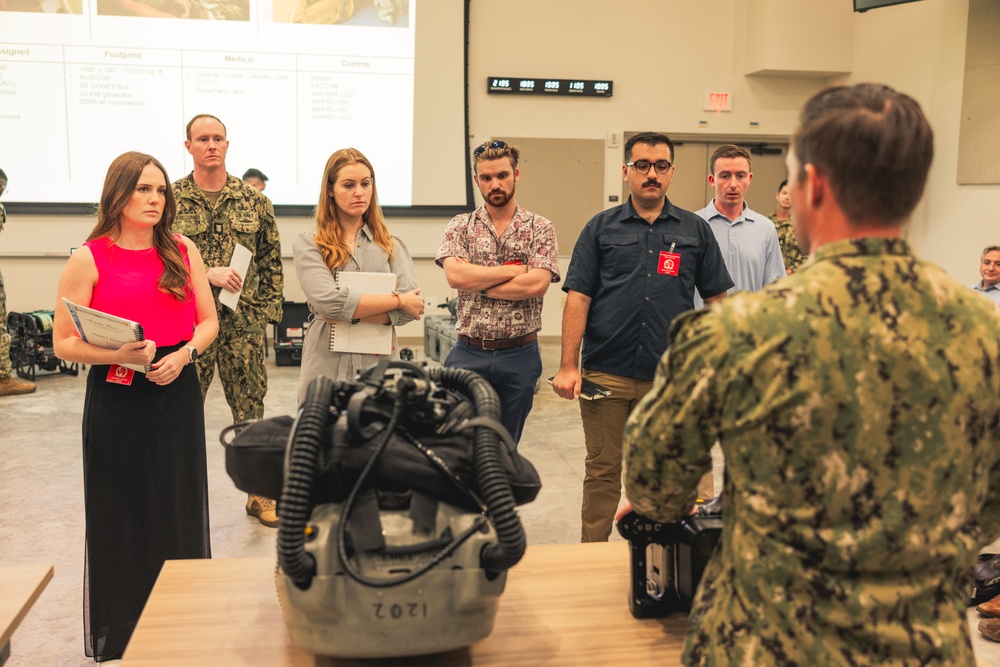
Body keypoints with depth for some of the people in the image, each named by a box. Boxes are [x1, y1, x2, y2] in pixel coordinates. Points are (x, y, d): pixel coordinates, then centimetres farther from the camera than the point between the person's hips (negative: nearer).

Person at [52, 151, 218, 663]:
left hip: (177, 396, 3)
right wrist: (118, 354, -21)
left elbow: (208, 321, 10)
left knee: (180, 510, 9)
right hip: (116, 401, -3)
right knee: (119, 516, 5)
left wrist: (184, 353, -10)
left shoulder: (183, 253, 5)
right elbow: (64, 344, -5)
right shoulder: (89, 260, -5)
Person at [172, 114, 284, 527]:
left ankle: (260, 494, 20)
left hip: (242, 324, 1)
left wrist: (265, 312, 3)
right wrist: (207, 273, -14)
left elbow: (271, 264, 10)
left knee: (251, 410, 8)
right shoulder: (171, 200, 1)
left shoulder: (254, 201, 7)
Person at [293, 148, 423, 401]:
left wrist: (349, 315, -15)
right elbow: (329, 301, -14)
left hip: (379, 366, 2)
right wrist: (397, 300, -8)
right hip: (327, 369, -2)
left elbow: (409, 308, -5)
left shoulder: (392, 246, 9)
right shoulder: (308, 244, 2)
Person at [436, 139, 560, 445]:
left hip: (519, 354, 0)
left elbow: (536, 284, -15)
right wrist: (512, 270, -11)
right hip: (468, 353, 0)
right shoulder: (460, 227, 4)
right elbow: (455, 274, -15)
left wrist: (477, 282, -10)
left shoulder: (540, 229, 1)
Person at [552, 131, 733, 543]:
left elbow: (716, 300, 10)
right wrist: (568, 366, -7)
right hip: (605, 374, -1)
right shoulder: (601, 228, 5)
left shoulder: (695, 231, 9)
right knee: (602, 473, 7)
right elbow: (578, 298, 1)